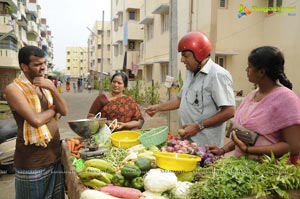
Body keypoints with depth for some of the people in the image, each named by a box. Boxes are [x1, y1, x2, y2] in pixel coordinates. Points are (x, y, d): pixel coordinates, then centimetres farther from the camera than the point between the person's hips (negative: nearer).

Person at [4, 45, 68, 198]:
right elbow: (36, 120, -23)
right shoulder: (13, 89, -13)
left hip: (55, 154, 6)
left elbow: (64, 111, 0)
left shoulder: (45, 84, 9)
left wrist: (52, 88, -14)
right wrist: (53, 109, -4)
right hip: (33, 161, -6)